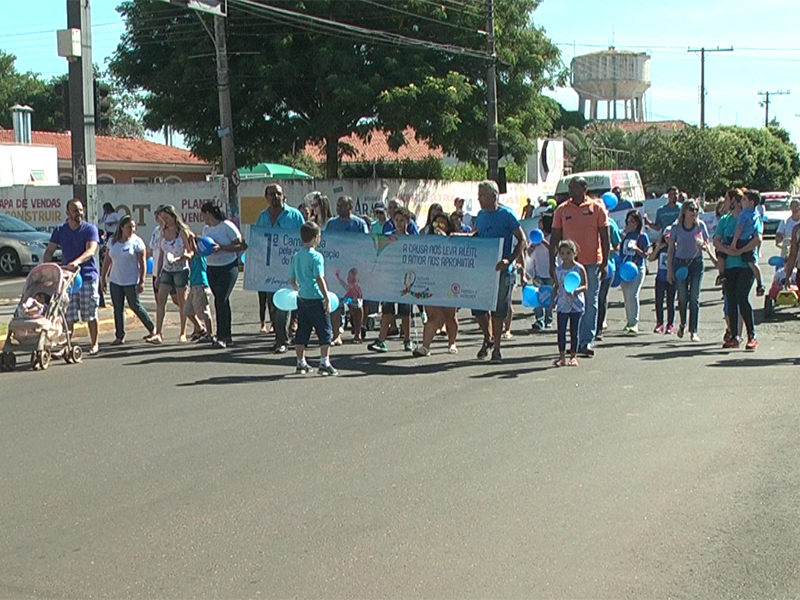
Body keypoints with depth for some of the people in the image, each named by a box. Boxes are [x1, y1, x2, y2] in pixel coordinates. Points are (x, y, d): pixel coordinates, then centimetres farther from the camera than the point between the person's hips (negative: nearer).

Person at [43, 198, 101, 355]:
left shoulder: (90, 229, -3)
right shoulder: (60, 230, 8)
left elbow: (91, 250, -17)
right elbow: (49, 251, 7)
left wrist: (77, 262, -35)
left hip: (88, 276, -3)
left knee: (90, 315, 2)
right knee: (68, 316, 2)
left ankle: (94, 344, 14)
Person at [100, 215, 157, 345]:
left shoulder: (137, 242, -7)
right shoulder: (112, 241, 6)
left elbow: (142, 263, -8)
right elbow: (107, 261, 13)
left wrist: (141, 281, -13)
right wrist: (103, 277, 11)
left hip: (131, 281, -4)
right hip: (115, 281, 5)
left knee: (135, 306, 1)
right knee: (118, 309, 5)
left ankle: (152, 329, 17)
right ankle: (119, 336, 11)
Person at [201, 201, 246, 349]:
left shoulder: (227, 226, -10)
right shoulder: (206, 228, 11)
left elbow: (241, 246, -13)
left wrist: (221, 247, -22)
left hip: (228, 267, -7)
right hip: (211, 269, 7)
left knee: (221, 300, -14)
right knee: (220, 301, 9)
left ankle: (221, 337, -11)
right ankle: (227, 335, 16)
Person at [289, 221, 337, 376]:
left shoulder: (296, 256, 9)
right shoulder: (317, 257, -12)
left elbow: (291, 280, 13)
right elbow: (320, 279, -18)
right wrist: (327, 298, -16)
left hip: (301, 298, 7)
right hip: (316, 299, -7)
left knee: (302, 331, 13)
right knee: (325, 331, 1)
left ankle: (301, 363, 18)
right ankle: (324, 363, -2)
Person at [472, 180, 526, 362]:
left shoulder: (506, 215, -8)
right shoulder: (481, 215, 10)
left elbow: (522, 241, -9)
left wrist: (509, 260, -21)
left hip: (501, 270, -5)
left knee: (498, 310, -1)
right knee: (478, 307, 2)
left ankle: (496, 349, 10)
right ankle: (488, 338, 27)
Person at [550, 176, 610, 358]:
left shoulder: (597, 208, 2)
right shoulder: (562, 210, 7)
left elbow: (605, 237, 3)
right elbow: (555, 238, 9)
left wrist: (605, 263, -3)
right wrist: (552, 264, 3)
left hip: (592, 263, -2)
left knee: (590, 304, -1)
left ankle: (587, 342, 1)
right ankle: (574, 342, 11)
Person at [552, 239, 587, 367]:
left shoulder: (579, 268, -6)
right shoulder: (558, 270, 5)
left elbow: (585, 286, -9)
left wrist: (574, 291, -25)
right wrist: (552, 299, 3)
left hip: (576, 305, -3)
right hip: (562, 304, 3)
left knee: (574, 331, 4)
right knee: (561, 331, 1)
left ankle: (573, 356, 12)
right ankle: (562, 356, 8)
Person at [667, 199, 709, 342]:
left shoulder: (700, 225, 1)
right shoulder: (676, 227, -2)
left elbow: (707, 244, 9)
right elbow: (671, 250, 2)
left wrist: (702, 244, -15)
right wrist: (669, 270, -1)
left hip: (696, 263, 0)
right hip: (680, 263, 0)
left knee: (694, 297, -4)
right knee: (682, 297, 3)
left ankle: (693, 331, -1)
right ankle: (682, 324, 29)